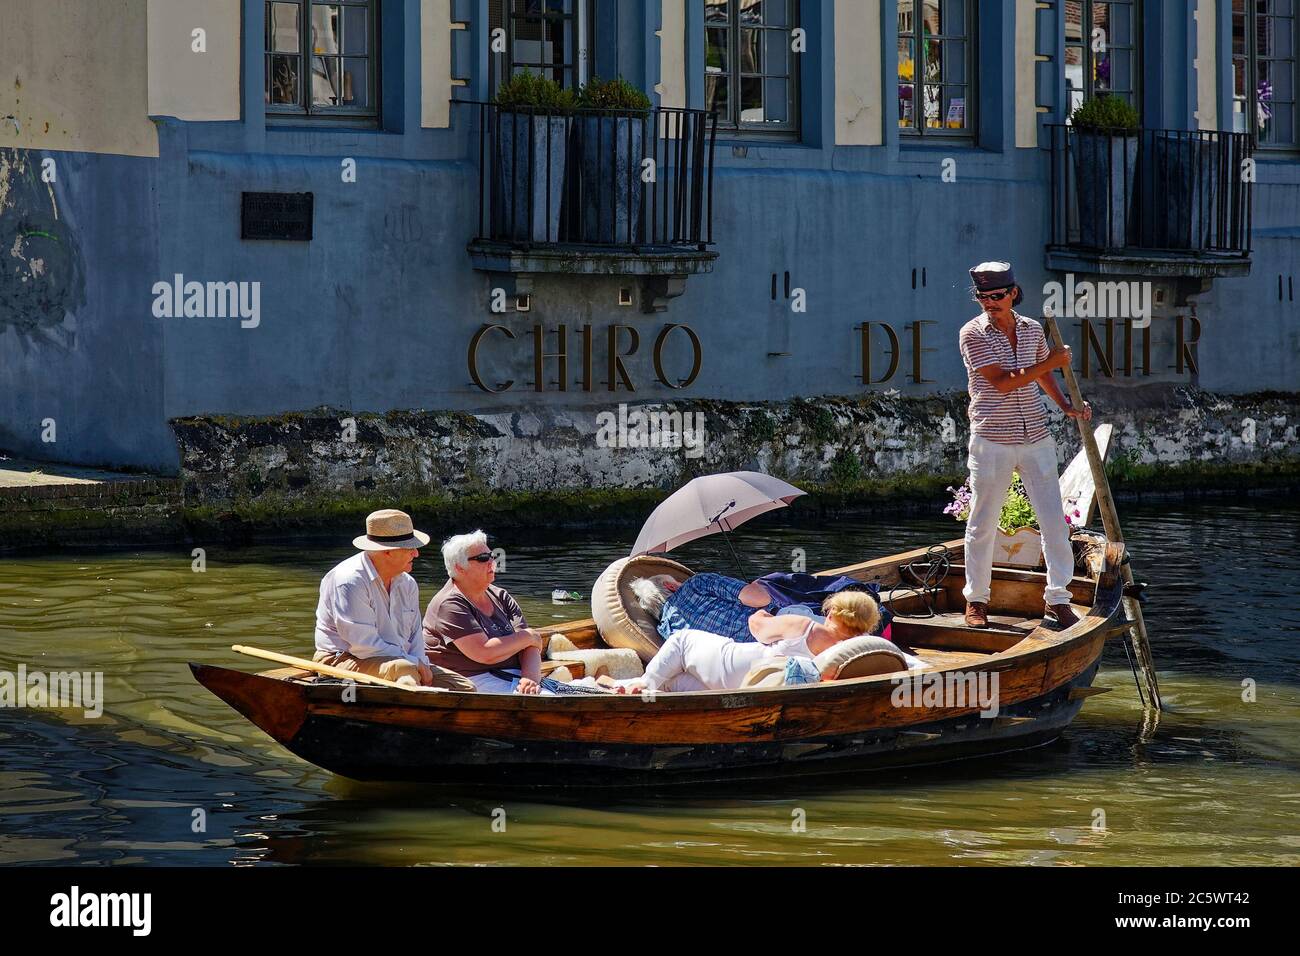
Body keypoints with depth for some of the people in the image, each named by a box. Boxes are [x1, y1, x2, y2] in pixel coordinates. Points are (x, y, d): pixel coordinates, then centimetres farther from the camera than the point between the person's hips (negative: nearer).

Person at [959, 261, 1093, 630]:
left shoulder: (1032, 329, 8)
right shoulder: (973, 334, -8)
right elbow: (1002, 382, -18)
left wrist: (1067, 406, 12)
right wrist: (1052, 361, -13)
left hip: (1036, 437, 4)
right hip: (992, 441, -4)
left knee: (1054, 520, 1)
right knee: (982, 525, 4)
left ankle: (1056, 598, 10)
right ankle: (976, 600, 16)